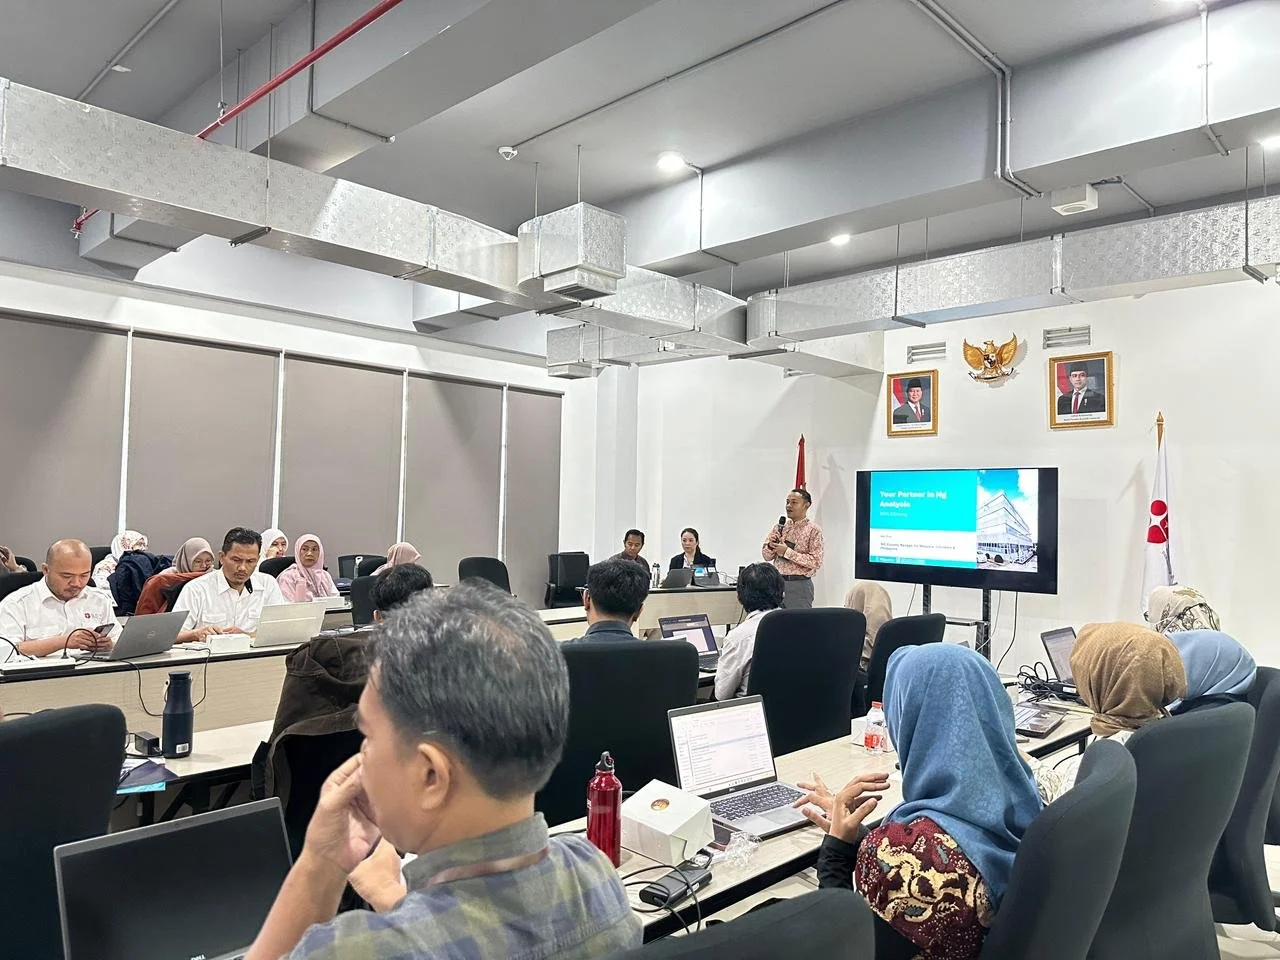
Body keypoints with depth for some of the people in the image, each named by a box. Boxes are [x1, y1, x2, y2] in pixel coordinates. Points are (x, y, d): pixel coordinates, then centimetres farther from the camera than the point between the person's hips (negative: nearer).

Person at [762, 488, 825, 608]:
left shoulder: (813, 530, -5)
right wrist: (770, 546, -9)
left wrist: (787, 552, -17)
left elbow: (816, 562, -14)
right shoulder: (780, 527, 10)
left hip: (799, 585, -4)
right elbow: (767, 556, 12)